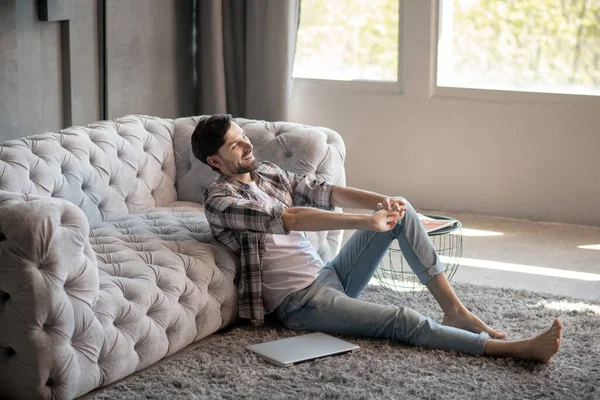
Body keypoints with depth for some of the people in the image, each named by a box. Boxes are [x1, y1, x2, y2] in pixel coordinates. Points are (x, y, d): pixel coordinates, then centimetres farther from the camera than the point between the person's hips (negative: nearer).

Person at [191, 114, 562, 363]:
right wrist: (366, 222, -33)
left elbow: (325, 192, 4)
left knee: (401, 211, -3)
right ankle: (518, 349, -25)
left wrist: (381, 201, -14)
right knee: (403, 321, -23)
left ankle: (454, 310, -7)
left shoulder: (267, 171, 11)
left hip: (330, 275, 8)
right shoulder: (220, 201, -15)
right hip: (302, 303, -8)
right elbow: (289, 218, -28)